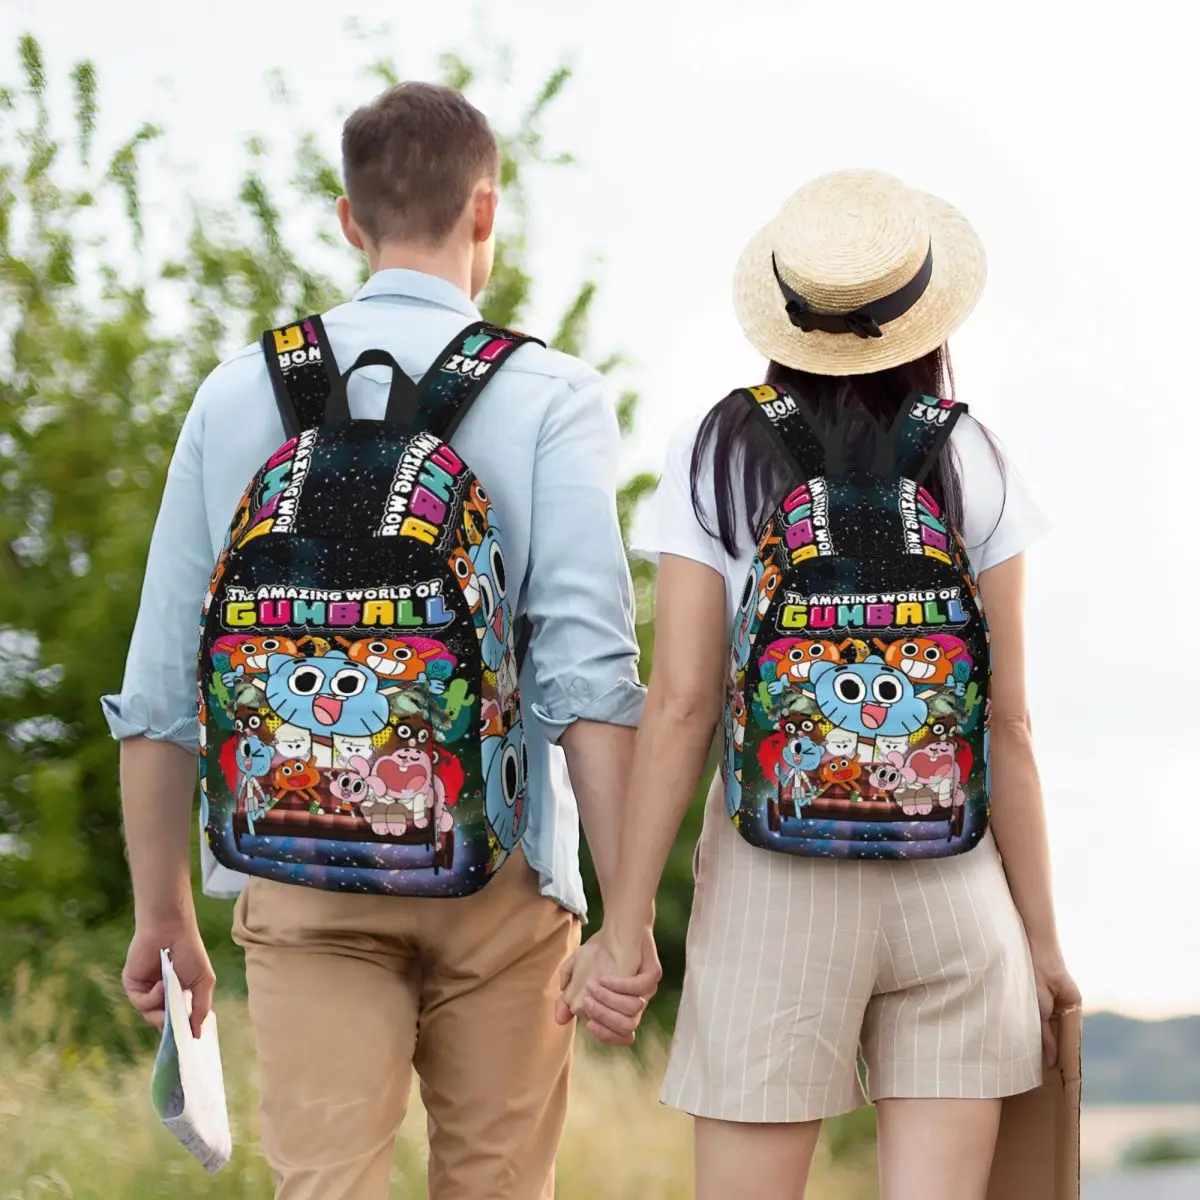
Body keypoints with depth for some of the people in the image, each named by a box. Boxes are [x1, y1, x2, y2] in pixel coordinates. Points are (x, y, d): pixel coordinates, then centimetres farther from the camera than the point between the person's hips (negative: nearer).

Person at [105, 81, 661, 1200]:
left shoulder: (240, 392, 6)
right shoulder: (548, 396, -2)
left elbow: (159, 683, 6)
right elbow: (588, 667, -12)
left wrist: (163, 912, 15)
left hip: (300, 878, 1)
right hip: (496, 873, -1)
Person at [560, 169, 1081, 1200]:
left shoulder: (716, 459, -1)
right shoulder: (972, 467, 1)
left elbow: (681, 705, -6)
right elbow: (1007, 723, 1)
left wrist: (625, 924, -2)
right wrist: (1042, 933, 8)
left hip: (774, 883, -1)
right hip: (953, 881, 1)